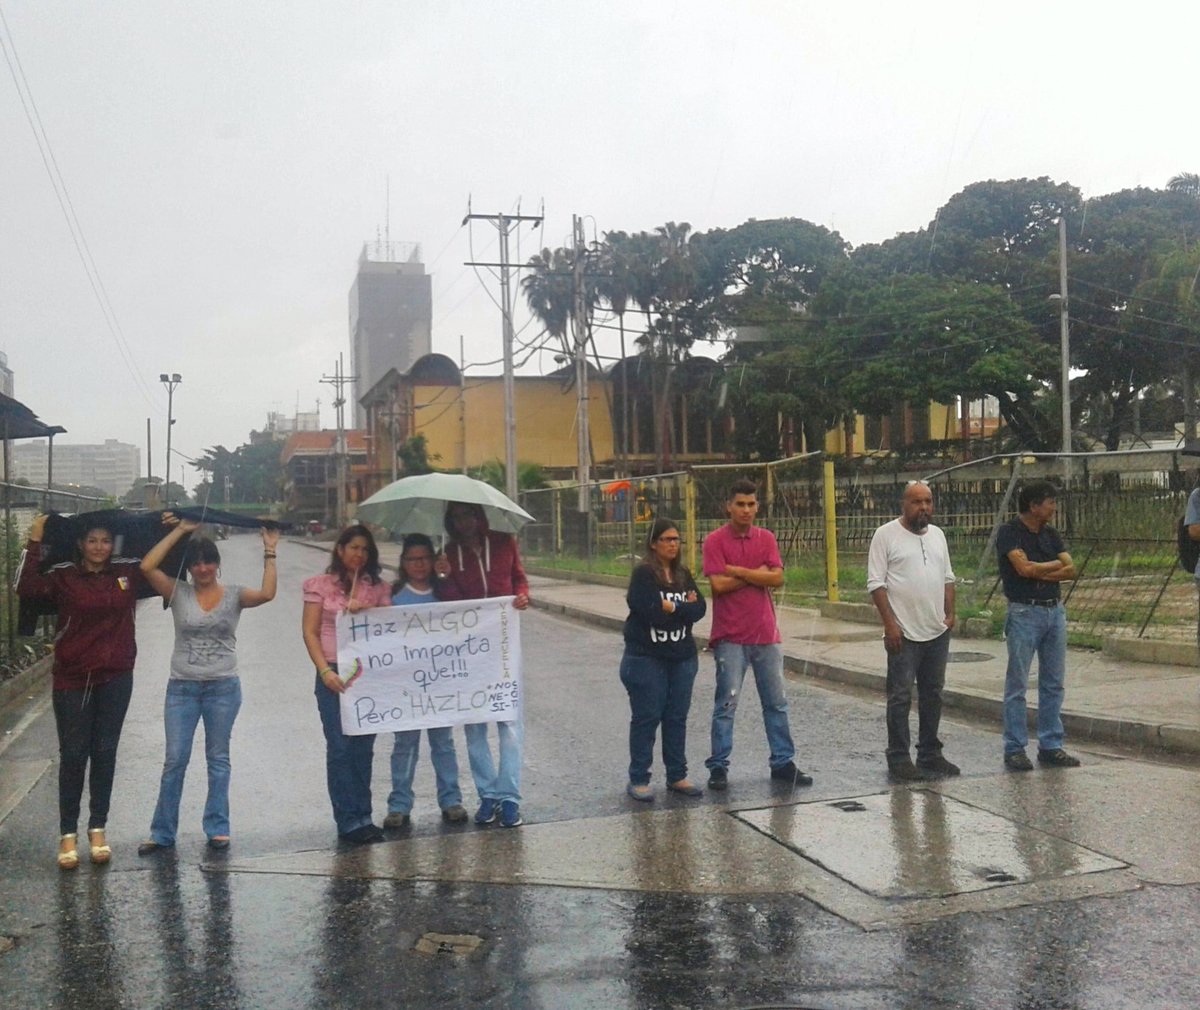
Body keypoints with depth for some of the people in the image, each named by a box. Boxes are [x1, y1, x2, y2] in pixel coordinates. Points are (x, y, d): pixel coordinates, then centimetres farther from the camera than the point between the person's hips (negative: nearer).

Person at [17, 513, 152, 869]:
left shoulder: (127, 572, 3)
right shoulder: (63, 577, -4)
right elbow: (26, 587, -20)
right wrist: (35, 542, -19)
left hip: (115, 679, 2)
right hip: (72, 680, -2)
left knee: (105, 753, 8)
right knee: (73, 755, 3)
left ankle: (98, 829, 20)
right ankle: (68, 834, 13)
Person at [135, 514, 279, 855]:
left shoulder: (233, 595, 0)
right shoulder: (178, 594, 1)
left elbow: (266, 594, -18)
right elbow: (147, 567, -12)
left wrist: (269, 553, -17)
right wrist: (178, 531, -9)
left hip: (223, 687, 0)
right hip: (182, 687, 0)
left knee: (218, 759, 10)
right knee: (175, 760, 3)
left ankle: (217, 828, 19)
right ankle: (162, 832, 14)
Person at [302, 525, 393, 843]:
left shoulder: (379, 589, 11)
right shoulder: (320, 585, 5)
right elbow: (310, 632, 0)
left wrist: (366, 612, -13)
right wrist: (325, 670, -11)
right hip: (334, 675, -2)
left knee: (364, 748, 6)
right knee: (340, 748, -4)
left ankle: (362, 817, 14)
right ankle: (348, 821, 1)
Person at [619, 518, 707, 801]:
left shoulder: (683, 575, 11)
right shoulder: (643, 574, -8)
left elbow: (699, 608, 1)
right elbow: (653, 612, -20)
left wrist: (673, 608, -12)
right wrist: (685, 607, -7)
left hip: (682, 658, 6)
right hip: (647, 658, -6)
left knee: (677, 718, 10)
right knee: (646, 718, -1)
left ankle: (677, 776, 20)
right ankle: (638, 780, 7)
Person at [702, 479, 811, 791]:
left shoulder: (766, 538, 8)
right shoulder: (715, 541, -4)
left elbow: (777, 578, -4)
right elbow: (718, 584, -15)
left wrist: (737, 570, -11)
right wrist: (757, 574, -7)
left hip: (766, 633, 5)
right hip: (731, 636, -4)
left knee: (776, 701, 11)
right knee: (727, 703, -2)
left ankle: (782, 762, 21)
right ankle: (718, 767, 8)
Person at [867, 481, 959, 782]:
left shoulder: (937, 534, 13)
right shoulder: (886, 534, -7)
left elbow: (947, 578, 19)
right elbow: (876, 584, -10)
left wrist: (950, 613, 7)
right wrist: (890, 623, -16)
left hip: (938, 632, 6)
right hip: (904, 633, -6)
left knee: (932, 695, 13)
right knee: (900, 697, -2)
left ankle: (930, 754, 23)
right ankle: (898, 759, 6)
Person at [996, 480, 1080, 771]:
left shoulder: (1051, 534, 12)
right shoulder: (1010, 532, -7)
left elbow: (1070, 570, 4)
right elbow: (1024, 567, -19)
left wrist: (1039, 573, -11)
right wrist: (1055, 565, -3)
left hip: (1055, 610, 7)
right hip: (1025, 612, -7)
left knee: (1053, 683, 10)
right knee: (1017, 684, -1)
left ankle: (1050, 746, 18)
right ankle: (1014, 749, 5)